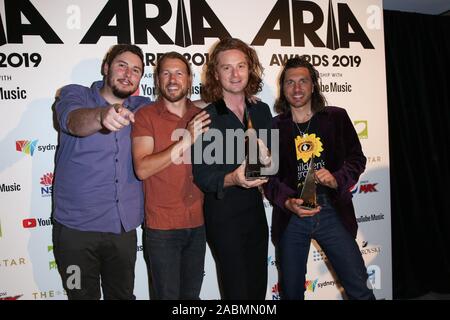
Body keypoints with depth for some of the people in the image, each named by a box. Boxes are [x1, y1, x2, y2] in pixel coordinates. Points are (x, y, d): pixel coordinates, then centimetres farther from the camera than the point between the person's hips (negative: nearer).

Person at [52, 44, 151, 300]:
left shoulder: (143, 108, 6)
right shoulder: (76, 94, -3)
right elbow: (73, 120, -25)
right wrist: (101, 116, -48)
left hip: (124, 228, 3)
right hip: (76, 228, -3)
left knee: (123, 295, 16)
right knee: (84, 295, 11)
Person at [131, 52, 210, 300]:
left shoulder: (201, 116, 6)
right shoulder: (145, 116, -6)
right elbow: (142, 169, -18)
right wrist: (185, 141, -24)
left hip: (198, 223, 4)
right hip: (162, 226, -4)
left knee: (191, 294, 17)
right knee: (168, 295, 8)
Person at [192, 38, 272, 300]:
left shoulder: (262, 111, 6)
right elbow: (201, 175, -14)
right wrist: (232, 179, -32)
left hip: (256, 210, 5)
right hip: (223, 216, -5)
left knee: (259, 288, 17)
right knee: (237, 291, 6)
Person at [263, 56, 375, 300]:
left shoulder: (336, 118, 5)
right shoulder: (274, 127, 4)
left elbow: (357, 158, 8)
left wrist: (337, 179, -12)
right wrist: (288, 202, -16)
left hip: (332, 211, 0)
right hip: (291, 216, 1)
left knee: (360, 290, 3)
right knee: (291, 291, 14)